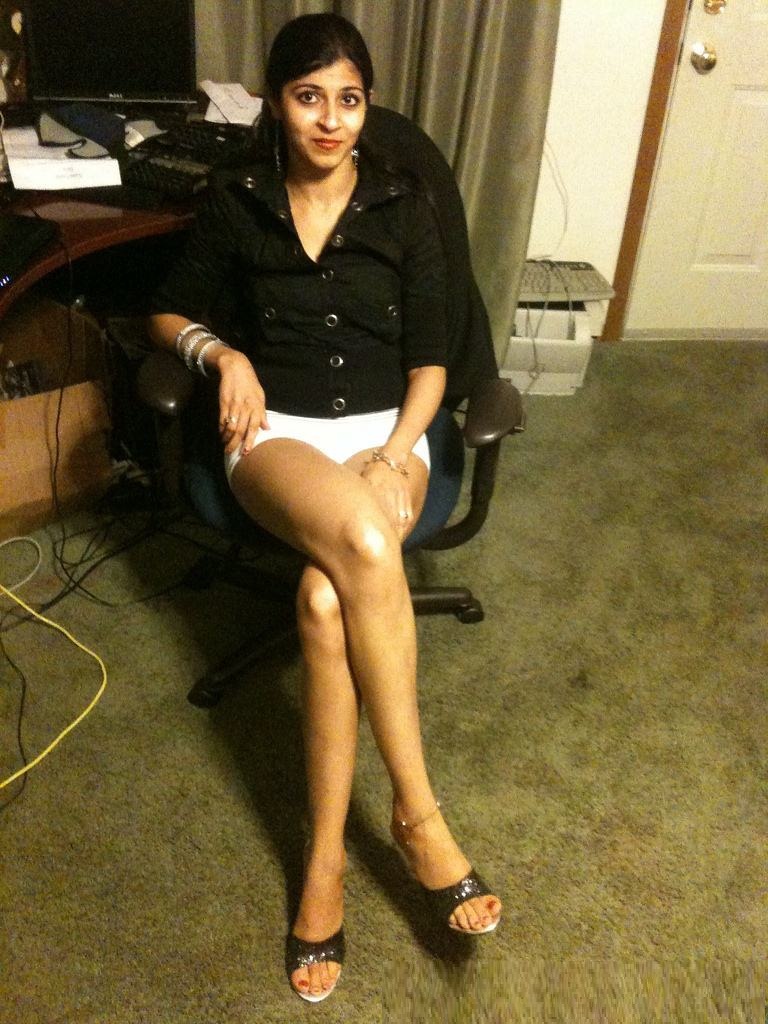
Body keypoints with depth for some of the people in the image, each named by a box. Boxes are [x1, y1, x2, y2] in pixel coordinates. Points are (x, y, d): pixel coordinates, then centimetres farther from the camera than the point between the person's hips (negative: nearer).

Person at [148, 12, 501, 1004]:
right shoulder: (233, 205, 8)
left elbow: (430, 356, 4)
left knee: (327, 596, -33)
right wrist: (222, 353, -5)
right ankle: (417, 808, -25)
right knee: (364, 548, -37)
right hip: (278, 431, 0)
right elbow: (169, 313, 17)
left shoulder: (404, 207, 7)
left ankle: (325, 852, -19)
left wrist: (400, 449, -12)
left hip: (384, 429, 1)